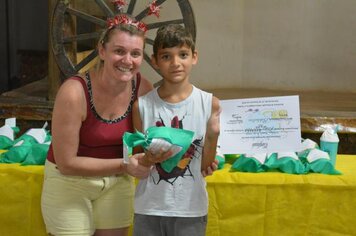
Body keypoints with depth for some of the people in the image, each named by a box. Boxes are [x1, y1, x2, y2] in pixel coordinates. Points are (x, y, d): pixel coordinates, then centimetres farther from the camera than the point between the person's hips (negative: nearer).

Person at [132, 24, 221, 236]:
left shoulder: (210, 104, -6)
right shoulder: (142, 106, -5)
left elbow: (205, 166, -3)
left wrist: (213, 135, -19)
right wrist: (149, 158, -21)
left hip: (191, 209, 0)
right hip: (149, 209, 0)